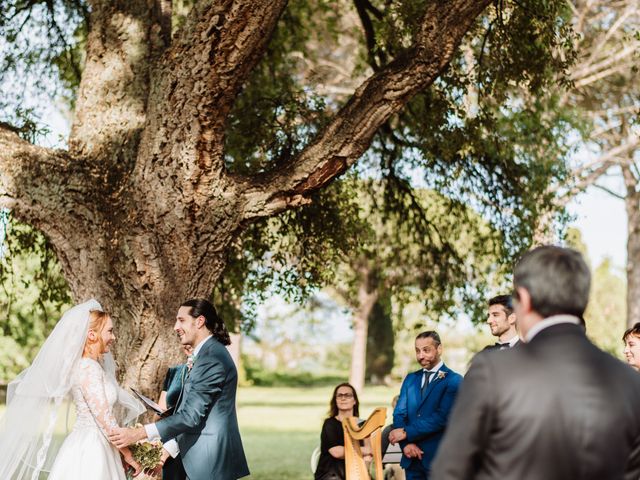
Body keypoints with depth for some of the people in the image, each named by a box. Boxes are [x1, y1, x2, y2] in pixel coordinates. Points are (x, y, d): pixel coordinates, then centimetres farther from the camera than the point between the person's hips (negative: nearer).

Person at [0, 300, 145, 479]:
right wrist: (128, 455, -9)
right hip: (90, 452, -9)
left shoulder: (88, 366, 13)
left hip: (88, 447, 9)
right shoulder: (89, 368, -16)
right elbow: (104, 419, -17)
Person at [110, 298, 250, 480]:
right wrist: (168, 448, 10)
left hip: (210, 462, -9)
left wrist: (137, 433, -21)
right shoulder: (209, 353, 15)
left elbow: (191, 415, -21)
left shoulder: (211, 358, -17)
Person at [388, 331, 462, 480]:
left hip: (439, 458, -5)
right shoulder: (410, 379, 15)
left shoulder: (454, 380, -4)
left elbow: (442, 417, -15)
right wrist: (406, 443, -9)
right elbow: (399, 413, 8)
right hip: (412, 458, 5)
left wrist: (407, 433, -15)